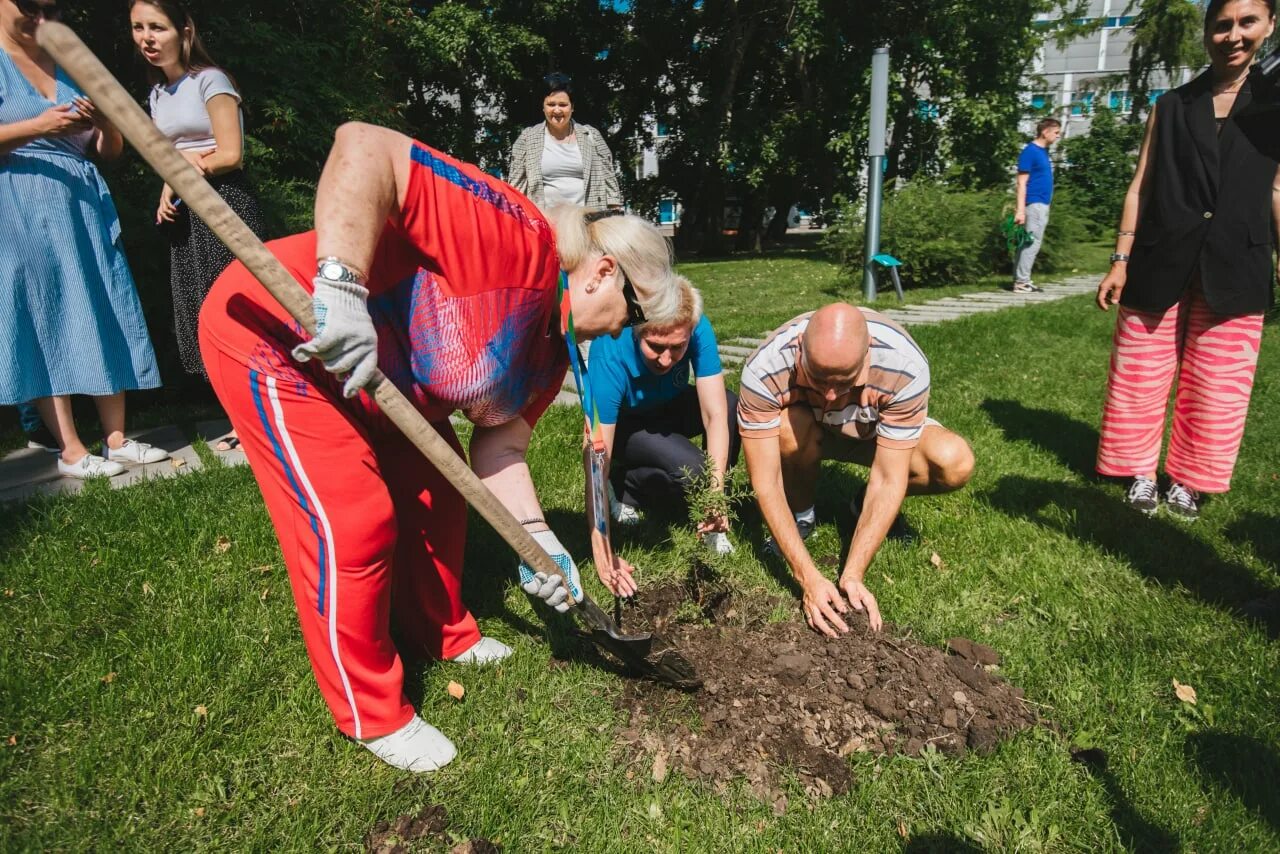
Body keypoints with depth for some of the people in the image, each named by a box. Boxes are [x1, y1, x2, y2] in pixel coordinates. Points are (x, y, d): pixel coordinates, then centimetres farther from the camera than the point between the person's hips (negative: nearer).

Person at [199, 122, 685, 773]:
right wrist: (341, 287, -41)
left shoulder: (550, 353, 3)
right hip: (274, 329, -9)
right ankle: (371, 715, 10)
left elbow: (498, 447, 2)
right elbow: (364, 147, -32)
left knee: (436, 494, 13)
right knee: (355, 523, -10)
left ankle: (444, 637, 36)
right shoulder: (524, 242, -26)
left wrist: (536, 538, -10)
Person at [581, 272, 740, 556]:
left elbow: (715, 414, -29)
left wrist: (716, 491, -40)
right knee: (692, 470, -31)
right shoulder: (610, 357, -37)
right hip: (622, 424, -4)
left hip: (670, 408, 4)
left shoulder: (699, 330, -29)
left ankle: (713, 521, -8)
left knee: (732, 406, -27)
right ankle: (625, 486, 2)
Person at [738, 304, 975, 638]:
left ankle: (867, 507, 3)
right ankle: (801, 514, -5)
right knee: (791, 427, -37)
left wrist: (852, 576, -37)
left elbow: (888, 480, -32)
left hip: (876, 434, 1)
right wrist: (809, 579, -38)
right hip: (808, 431, 0)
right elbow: (765, 484, -33)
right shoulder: (764, 369, -37)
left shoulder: (906, 366, -36)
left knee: (956, 463, -28)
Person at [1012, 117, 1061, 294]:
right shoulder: (1030, 151, -10)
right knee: (1032, 243, -10)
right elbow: (1022, 183, -15)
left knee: (1028, 243, 9)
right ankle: (1021, 282, -8)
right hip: (1034, 204, -9)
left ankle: (1020, 279, 12)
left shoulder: (1044, 151, 16)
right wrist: (1020, 210, -21)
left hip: (1042, 204, 9)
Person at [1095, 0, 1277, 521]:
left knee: (1214, 388, 4)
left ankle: (1187, 481, 19)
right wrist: (1120, 259, -1)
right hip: (1160, 262, 0)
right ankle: (1142, 475, 16)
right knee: (1141, 378, 2)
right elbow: (1140, 187, 6)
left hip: (1234, 267, 0)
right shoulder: (1171, 106, 9)